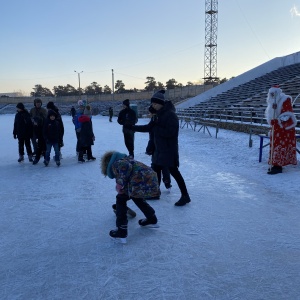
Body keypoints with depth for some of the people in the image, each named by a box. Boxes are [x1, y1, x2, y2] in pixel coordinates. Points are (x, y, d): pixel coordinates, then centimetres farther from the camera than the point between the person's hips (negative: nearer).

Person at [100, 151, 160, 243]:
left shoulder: (115, 163, 6)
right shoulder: (126, 160, 33)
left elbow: (126, 167, -18)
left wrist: (120, 184, -5)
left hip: (142, 183, -9)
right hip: (152, 181, 9)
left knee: (120, 199, 10)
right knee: (135, 196, 35)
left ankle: (121, 232, 9)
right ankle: (152, 219, 47)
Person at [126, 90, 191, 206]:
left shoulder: (170, 114, -18)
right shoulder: (159, 114, 9)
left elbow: (171, 132, -25)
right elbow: (148, 127, 13)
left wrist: (156, 129, -17)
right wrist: (132, 127, 8)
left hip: (169, 150, -9)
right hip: (159, 149, 9)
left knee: (174, 172, -4)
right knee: (155, 170, 16)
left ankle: (185, 196, 6)